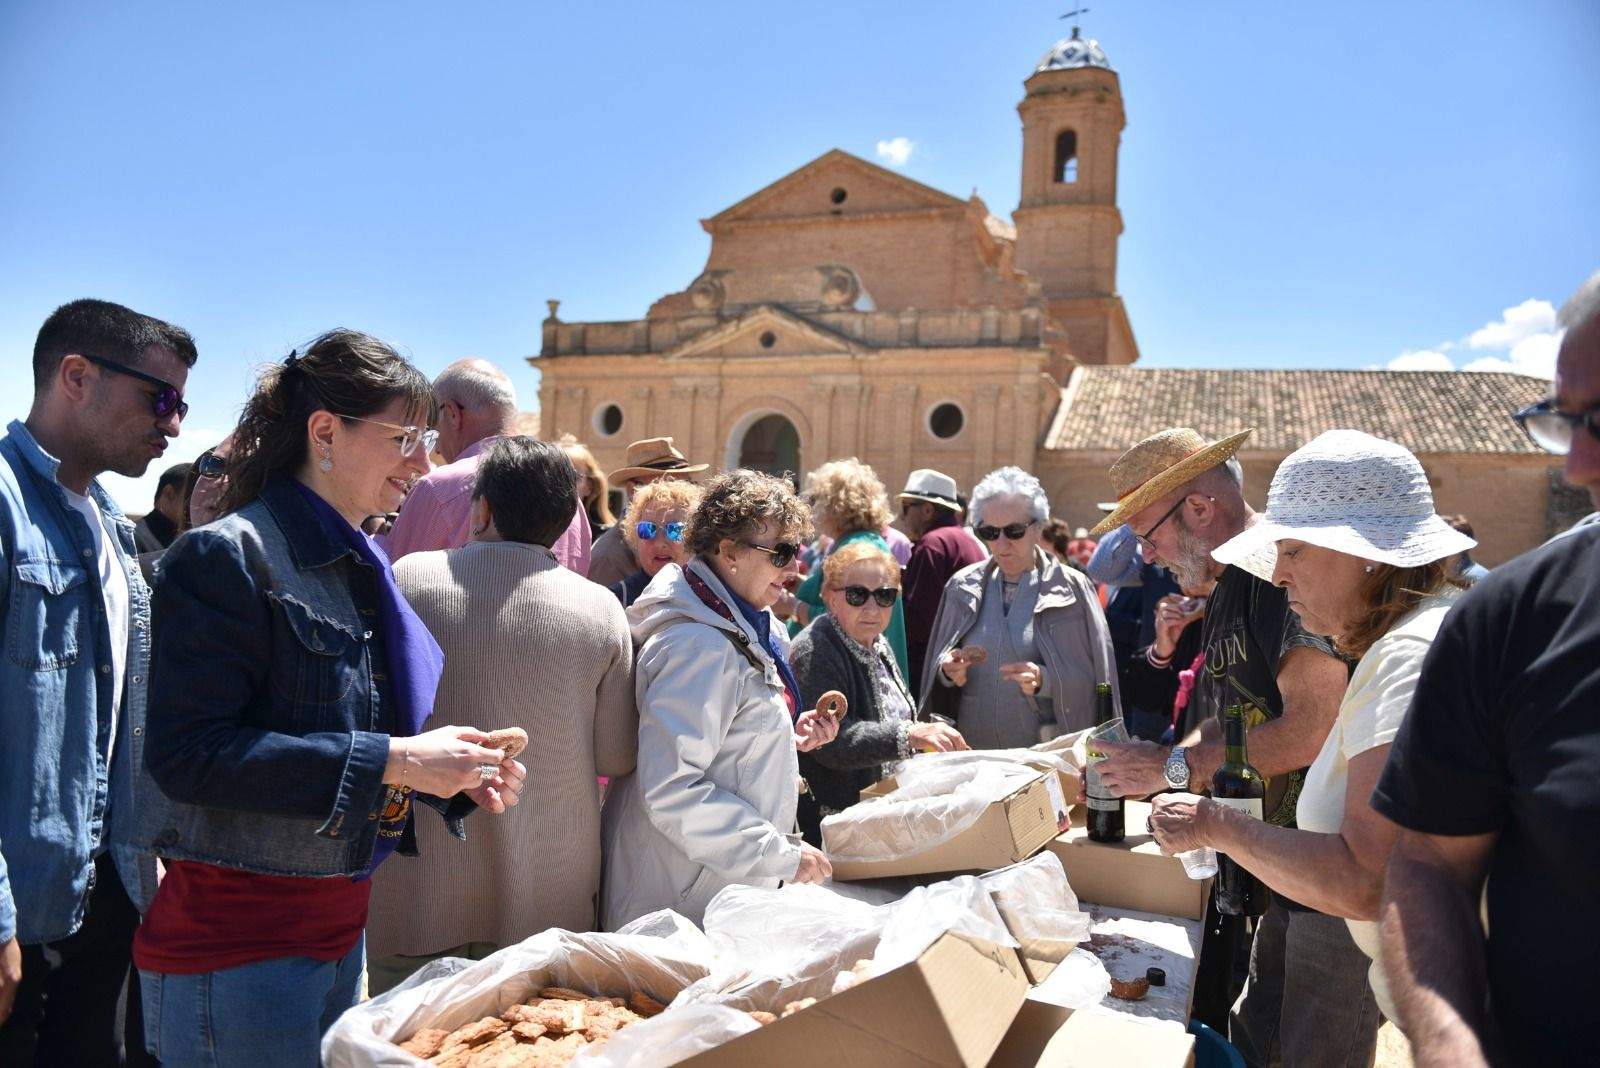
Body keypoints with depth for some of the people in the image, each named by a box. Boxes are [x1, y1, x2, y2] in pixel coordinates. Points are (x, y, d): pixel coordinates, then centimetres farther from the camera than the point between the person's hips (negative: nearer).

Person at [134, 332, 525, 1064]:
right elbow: (188, 753, -23)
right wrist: (387, 761, -25)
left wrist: (457, 776, 0)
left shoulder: (359, 566, 11)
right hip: (233, 941, -8)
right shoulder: (229, 556, -15)